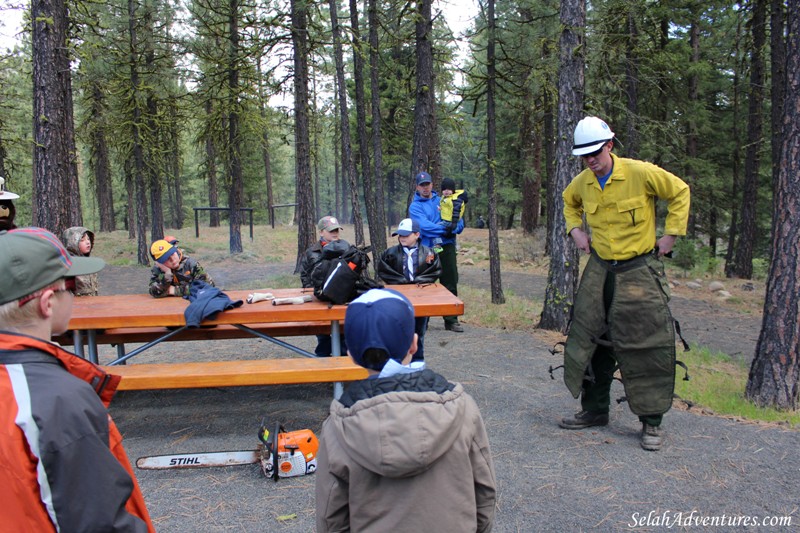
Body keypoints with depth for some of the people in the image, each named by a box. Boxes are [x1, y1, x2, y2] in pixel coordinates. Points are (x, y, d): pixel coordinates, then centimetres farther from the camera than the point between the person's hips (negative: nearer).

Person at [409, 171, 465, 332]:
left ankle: (451, 320, 12)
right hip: (426, 249, -3)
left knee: (450, 283, 4)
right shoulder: (415, 206, 1)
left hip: (447, 247, 3)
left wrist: (451, 228, -15)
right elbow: (424, 226, -14)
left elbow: (459, 223, 6)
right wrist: (445, 229, -16)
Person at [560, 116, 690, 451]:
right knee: (591, 339, 9)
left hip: (639, 270, -5)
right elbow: (569, 202, 25)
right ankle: (594, 410, 24)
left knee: (646, 343, -4)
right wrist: (575, 229, 9)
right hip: (600, 270, 5)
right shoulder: (582, 183, 2)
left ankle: (652, 422, 9)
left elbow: (680, 192, -1)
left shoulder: (640, 172, -14)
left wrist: (671, 233, -4)